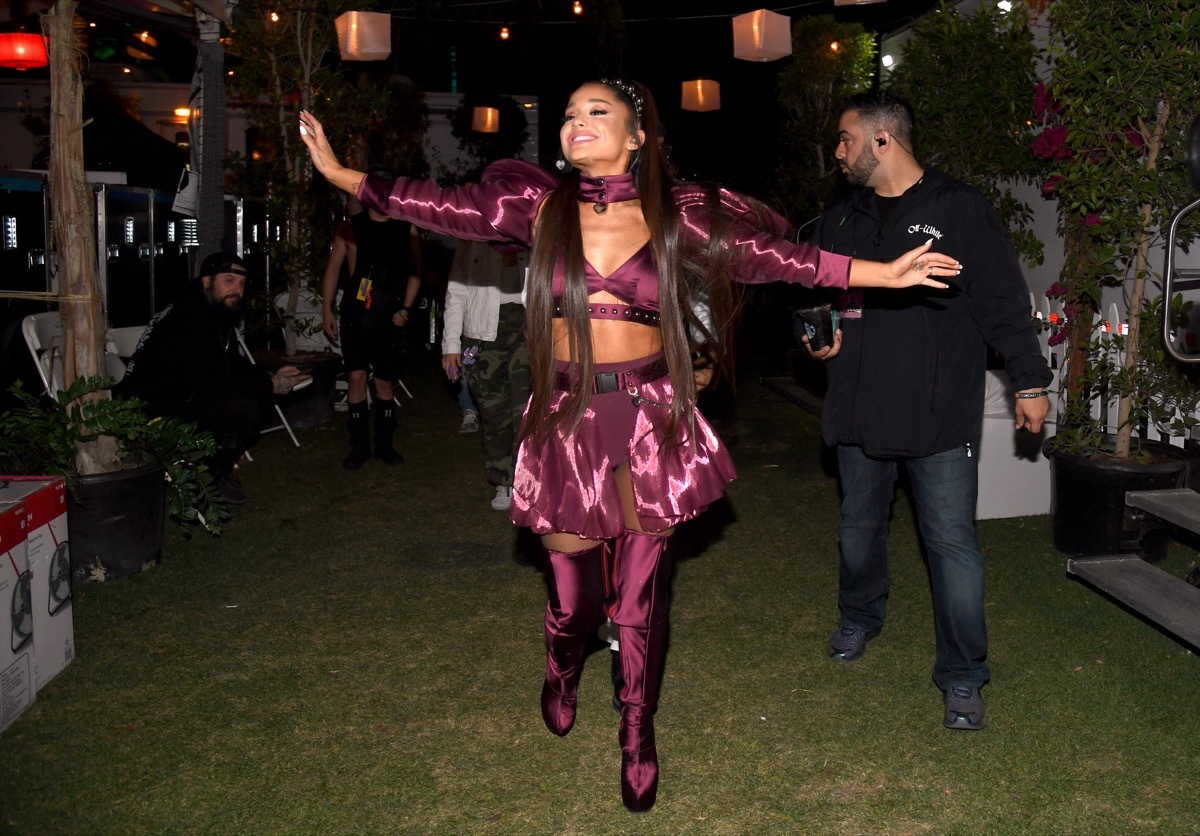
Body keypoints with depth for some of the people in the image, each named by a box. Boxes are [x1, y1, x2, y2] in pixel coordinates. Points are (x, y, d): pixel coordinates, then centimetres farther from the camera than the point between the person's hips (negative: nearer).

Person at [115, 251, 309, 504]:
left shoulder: (218, 314, 9)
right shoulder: (188, 318, -23)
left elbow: (235, 366, 16)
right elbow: (211, 384, -29)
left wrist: (270, 376, -3)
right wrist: (269, 385, -20)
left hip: (184, 398, 10)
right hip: (153, 411, -10)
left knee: (260, 400, 4)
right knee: (245, 409, -24)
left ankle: (219, 472, 9)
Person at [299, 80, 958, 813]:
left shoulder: (679, 214, 0)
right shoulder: (539, 203, 3)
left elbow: (777, 255, -1)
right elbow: (445, 206, 2)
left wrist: (883, 273, -5)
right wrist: (340, 173, -1)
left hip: (651, 420, 0)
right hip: (567, 420, 1)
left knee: (643, 597, 6)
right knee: (575, 595, 8)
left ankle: (639, 737, 31)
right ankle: (563, 672, 45)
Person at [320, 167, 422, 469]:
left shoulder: (407, 230, 8)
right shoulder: (350, 228, 6)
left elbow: (415, 272, 10)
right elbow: (333, 269, 7)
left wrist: (406, 308, -1)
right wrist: (326, 310, 0)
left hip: (389, 319, 1)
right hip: (355, 316, -1)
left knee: (384, 382, 6)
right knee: (356, 377, -8)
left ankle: (384, 444, 18)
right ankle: (359, 446, 1)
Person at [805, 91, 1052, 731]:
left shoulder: (960, 210, -5)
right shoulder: (839, 222, 11)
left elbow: (1003, 300, -4)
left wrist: (1029, 380, -4)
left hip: (940, 414, -5)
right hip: (860, 409, 5)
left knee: (951, 539, -3)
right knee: (859, 525, 19)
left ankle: (962, 673, 9)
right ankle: (860, 617, 43)